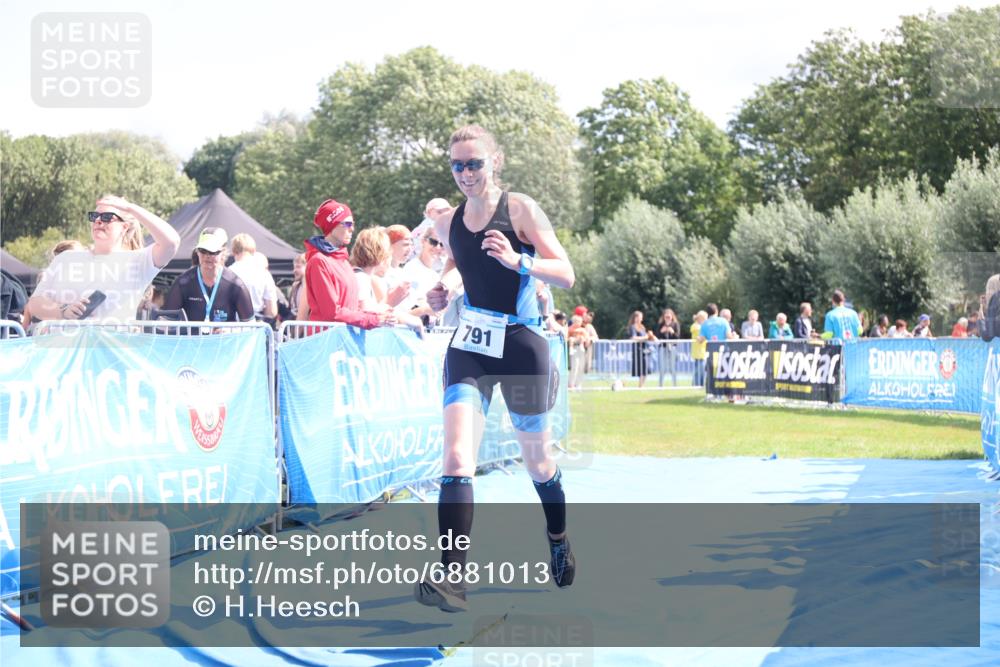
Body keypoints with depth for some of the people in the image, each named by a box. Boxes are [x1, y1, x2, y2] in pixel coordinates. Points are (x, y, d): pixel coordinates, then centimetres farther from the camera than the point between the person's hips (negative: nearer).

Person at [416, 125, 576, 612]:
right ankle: (453, 577, -25)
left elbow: (565, 275, -11)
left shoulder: (520, 209, -7)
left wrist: (518, 261, -28)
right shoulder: (446, 224, 6)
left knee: (537, 461, 13)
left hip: (522, 348, -2)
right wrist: (441, 294, 5)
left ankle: (558, 539, 43)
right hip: (469, 348, 3)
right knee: (456, 457, -18)